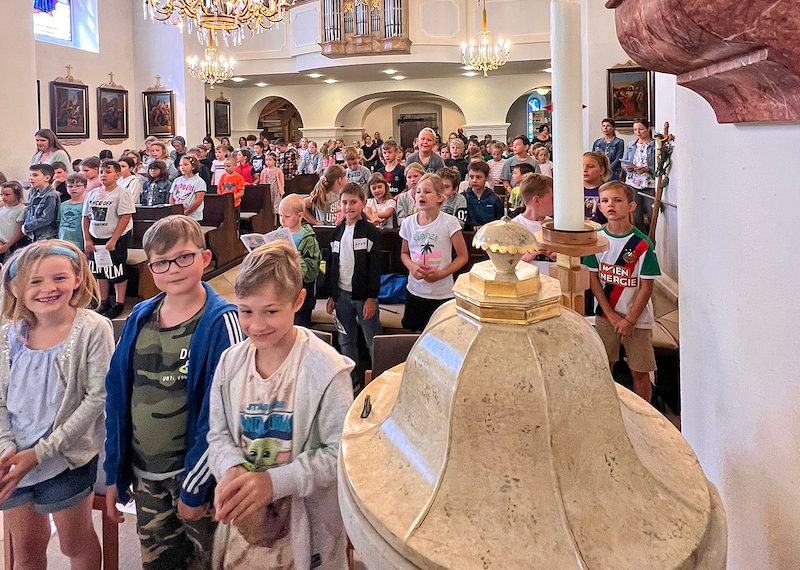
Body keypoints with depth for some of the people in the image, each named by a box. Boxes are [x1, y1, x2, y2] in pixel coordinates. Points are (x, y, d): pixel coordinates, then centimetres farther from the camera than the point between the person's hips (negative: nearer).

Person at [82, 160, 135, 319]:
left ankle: (119, 304, 9)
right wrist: (87, 240, 3)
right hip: (95, 239, 6)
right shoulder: (92, 194, 8)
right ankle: (104, 302, 25)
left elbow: (125, 217, -16)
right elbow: (86, 217, 12)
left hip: (117, 239, -6)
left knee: (117, 272, -2)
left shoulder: (122, 193, -10)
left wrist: (113, 240, -19)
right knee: (99, 271, 13)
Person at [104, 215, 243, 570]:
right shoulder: (139, 319, 1)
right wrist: (113, 474, 8)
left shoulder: (220, 322, -15)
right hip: (144, 474, 5)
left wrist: (194, 486, -15)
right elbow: (118, 398, 7)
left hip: (195, 473, -4)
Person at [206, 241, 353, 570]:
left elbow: (340, 454, -19)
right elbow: (218, 434, 4)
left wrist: (273, 481, -27)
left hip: (306, 526, -4)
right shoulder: (230, 362, -3)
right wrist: (232, 468, -17)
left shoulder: (327, 370, -20)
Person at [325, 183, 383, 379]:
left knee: (373, 341, -1)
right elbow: (331, 265, 14)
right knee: (346, 341, 13)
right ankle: (349, 380, 25)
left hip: (364, 295, -5)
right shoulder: (338, 232, 9)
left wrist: (371, 298, -14)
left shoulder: (370, 232, -6)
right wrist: (331, 295, 10)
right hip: (342, 294, 5)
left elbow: (375, 267, -10)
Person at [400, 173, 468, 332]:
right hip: (415, 291, 3)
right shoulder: (409, 223, 0)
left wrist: (441, 274, -18)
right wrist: (412, 267, -9)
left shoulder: (449, 222, -11)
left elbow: (463, 256, -6)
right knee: (415, 335, 11)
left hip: (442, 294, -3)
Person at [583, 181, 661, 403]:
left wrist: (630, 320, -12)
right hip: (606, 315, 3)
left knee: (640, 372, 4)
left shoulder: (642, 244, -13)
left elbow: (646, 286, -10)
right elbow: (593, 279, -1)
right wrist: (612, 316, -7)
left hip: (637, 317, -3)